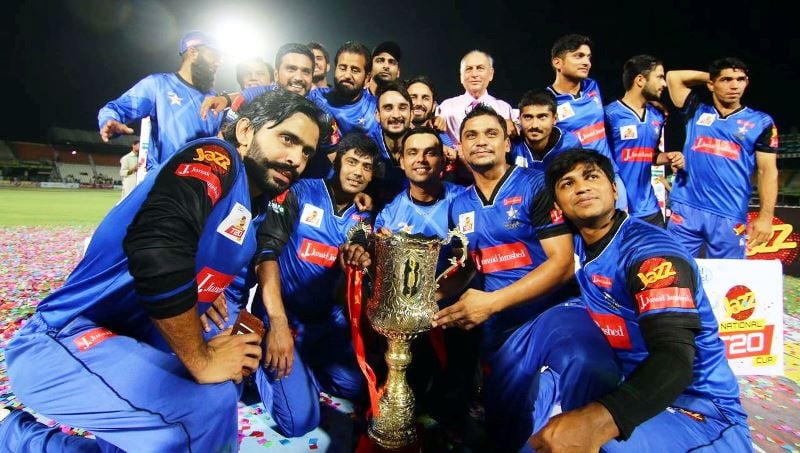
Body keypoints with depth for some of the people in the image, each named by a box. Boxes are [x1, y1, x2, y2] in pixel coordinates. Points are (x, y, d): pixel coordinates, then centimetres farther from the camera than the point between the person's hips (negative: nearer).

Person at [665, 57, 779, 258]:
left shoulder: (761, 122, 8)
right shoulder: (696, 112, 11)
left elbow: (768, 170, 3)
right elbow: (673, 77, 9)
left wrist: (765, 216, -6)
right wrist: (710, 76, 14)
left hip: (730, 217, 0)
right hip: (686, 210, 1)